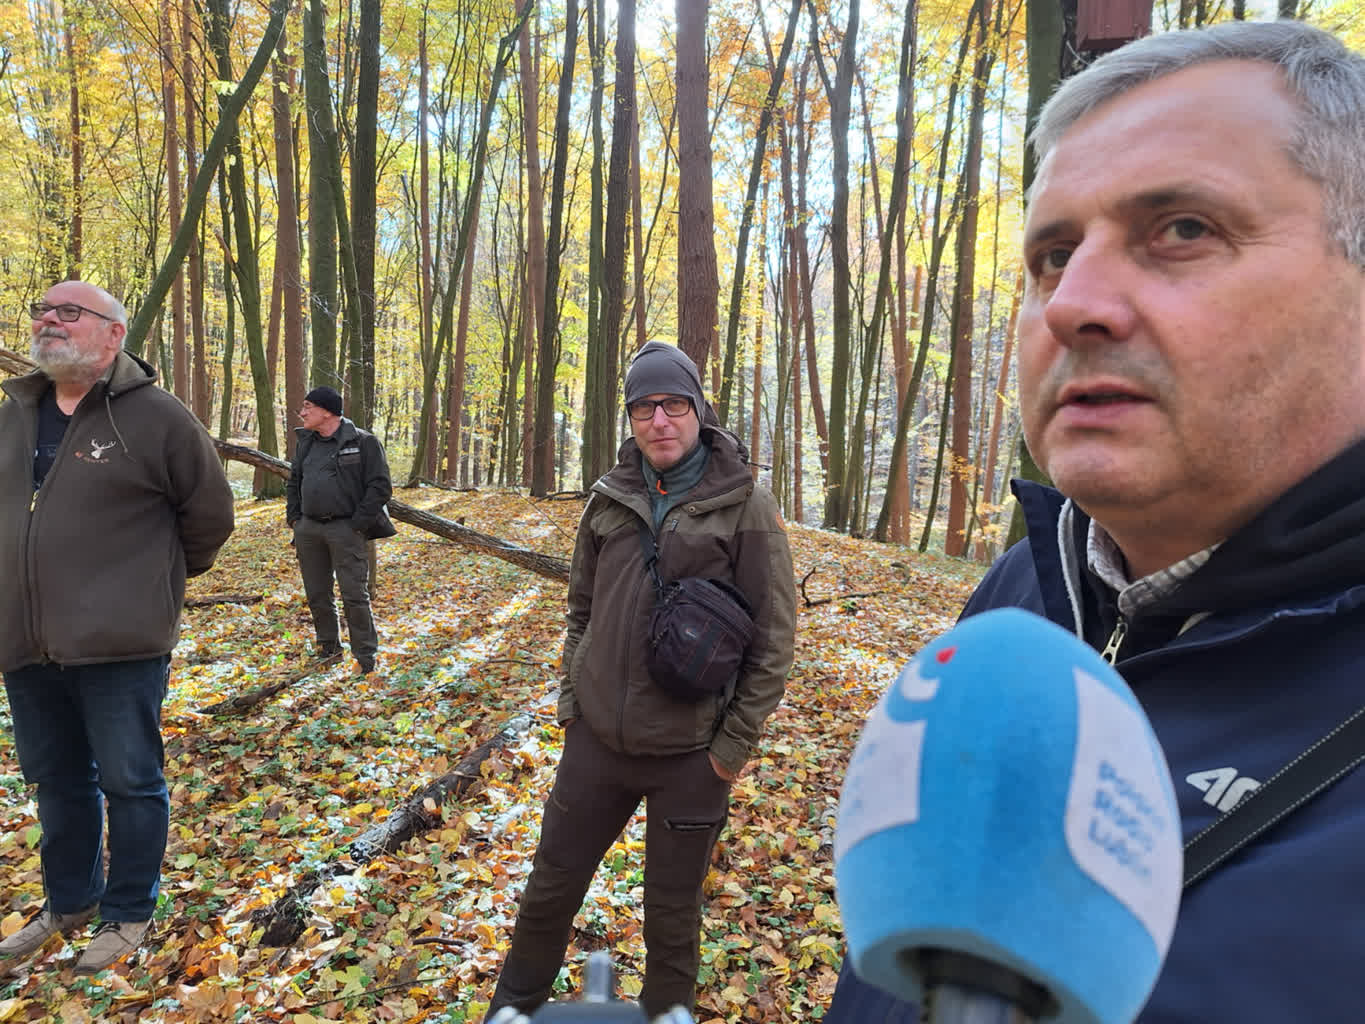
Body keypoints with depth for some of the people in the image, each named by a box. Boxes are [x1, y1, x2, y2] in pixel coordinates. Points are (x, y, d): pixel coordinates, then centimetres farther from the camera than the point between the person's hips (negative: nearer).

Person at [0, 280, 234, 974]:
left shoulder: (157, 417, -9)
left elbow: (209, 513, -2)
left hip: (119, 643, -6)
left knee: (130, 783, 7)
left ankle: (128, 914, 26)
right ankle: (69, 902, 39)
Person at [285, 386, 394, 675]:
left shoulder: (363, 442, -7)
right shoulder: (306, 442, 14)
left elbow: (380, 486, -9)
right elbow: (294, 482, 24)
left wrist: (358, 524, -13)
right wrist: (294, 518, 12)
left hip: (345, 529, -6)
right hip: (308, 529, 6)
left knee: (354, 595, -6)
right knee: (317, 594, 12)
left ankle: (365, 656, 3)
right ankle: (328, 648, 28)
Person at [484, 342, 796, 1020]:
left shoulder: (745, 505, -11)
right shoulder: (611, 498, 1)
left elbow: (773, 637, -9)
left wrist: (736, 742, -9)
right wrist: (569, 695, 8)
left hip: (691, 754, -3)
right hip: (597, 737, 4)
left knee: (673, 914, 15)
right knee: (551, 887, 18)